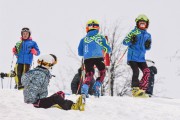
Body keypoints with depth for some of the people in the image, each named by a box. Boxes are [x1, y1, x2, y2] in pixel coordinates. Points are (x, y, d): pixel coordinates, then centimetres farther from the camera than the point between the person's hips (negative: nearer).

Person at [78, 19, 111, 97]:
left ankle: (84, 89, -19)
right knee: (102, 73, 18)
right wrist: (107, 50, 43)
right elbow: (108, 49, 19)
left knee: (89, 75, 6)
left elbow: (80, 53, 20)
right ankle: (96, 87, 1)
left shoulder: (83, 39, 17)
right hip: (98, 57, -1)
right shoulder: (100, 37, 15)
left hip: (87, 58, 1)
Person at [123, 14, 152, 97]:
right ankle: (135, 89, -10)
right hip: (132, 57, -5)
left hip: (141, 58, 5)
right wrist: (131, 41, -25)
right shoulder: (134, 32, 0)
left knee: (147, 72, -12)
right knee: (136, 72, -19)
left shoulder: (148, 35, 13)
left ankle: (142, 89, -5)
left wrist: (148, 45, -3)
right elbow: (124, 42, -5)